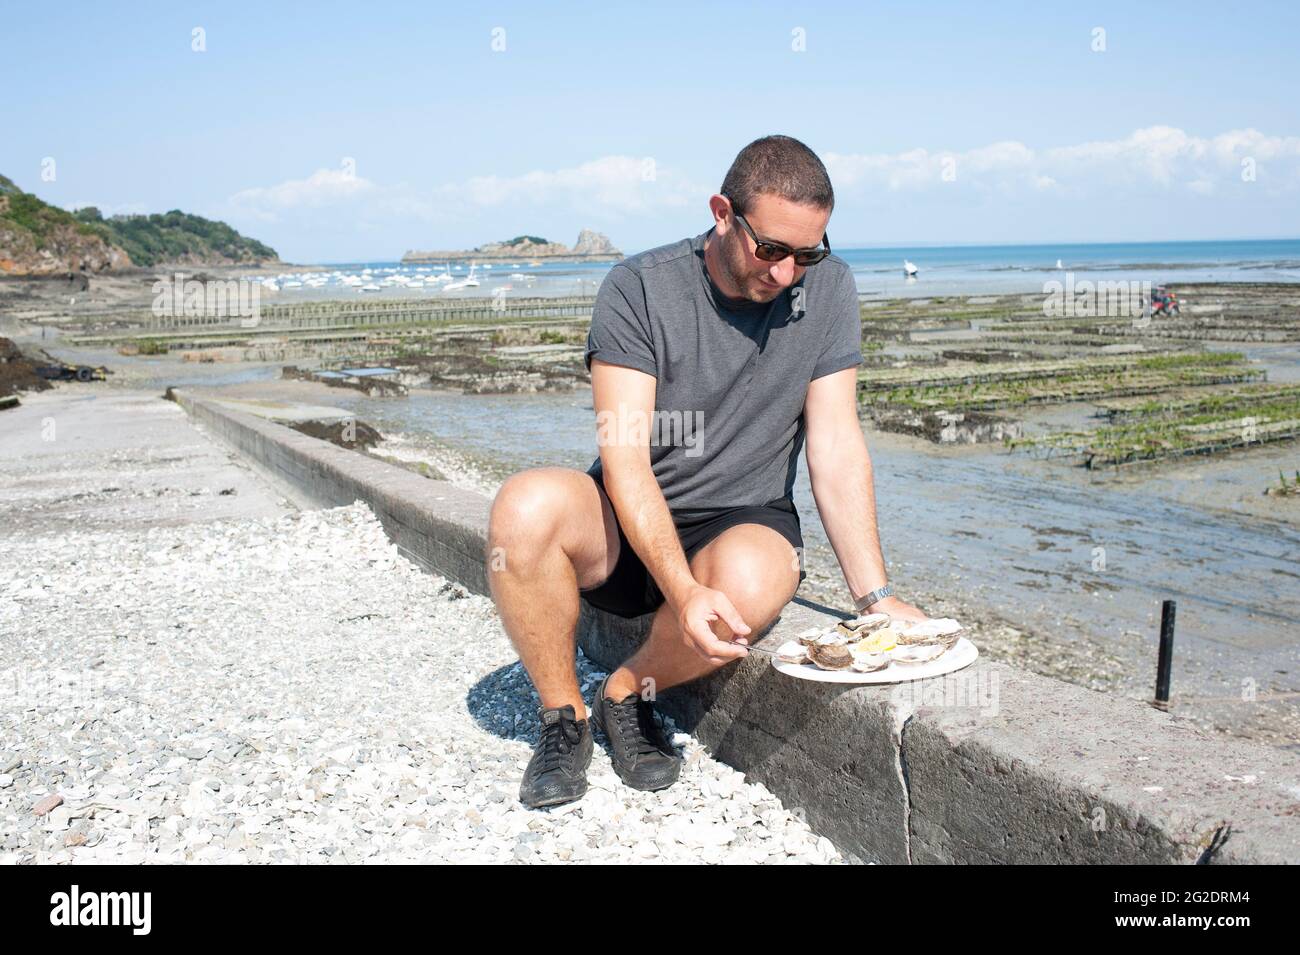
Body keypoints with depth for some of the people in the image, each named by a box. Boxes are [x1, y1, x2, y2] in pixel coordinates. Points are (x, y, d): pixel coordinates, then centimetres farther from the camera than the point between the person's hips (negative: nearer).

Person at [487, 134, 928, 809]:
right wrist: (684, 591, -34)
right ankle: (562, 716, -8)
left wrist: (875, 597, -14)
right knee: (526, 505, -32)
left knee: (751, 581, -36)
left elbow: (836, 450, -6)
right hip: (627, 532, 0)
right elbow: (625, 464, -20)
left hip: (744, 525, 1)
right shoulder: (639, 288, -13)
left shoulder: (828, 288, -5)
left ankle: (628, 692, -4)